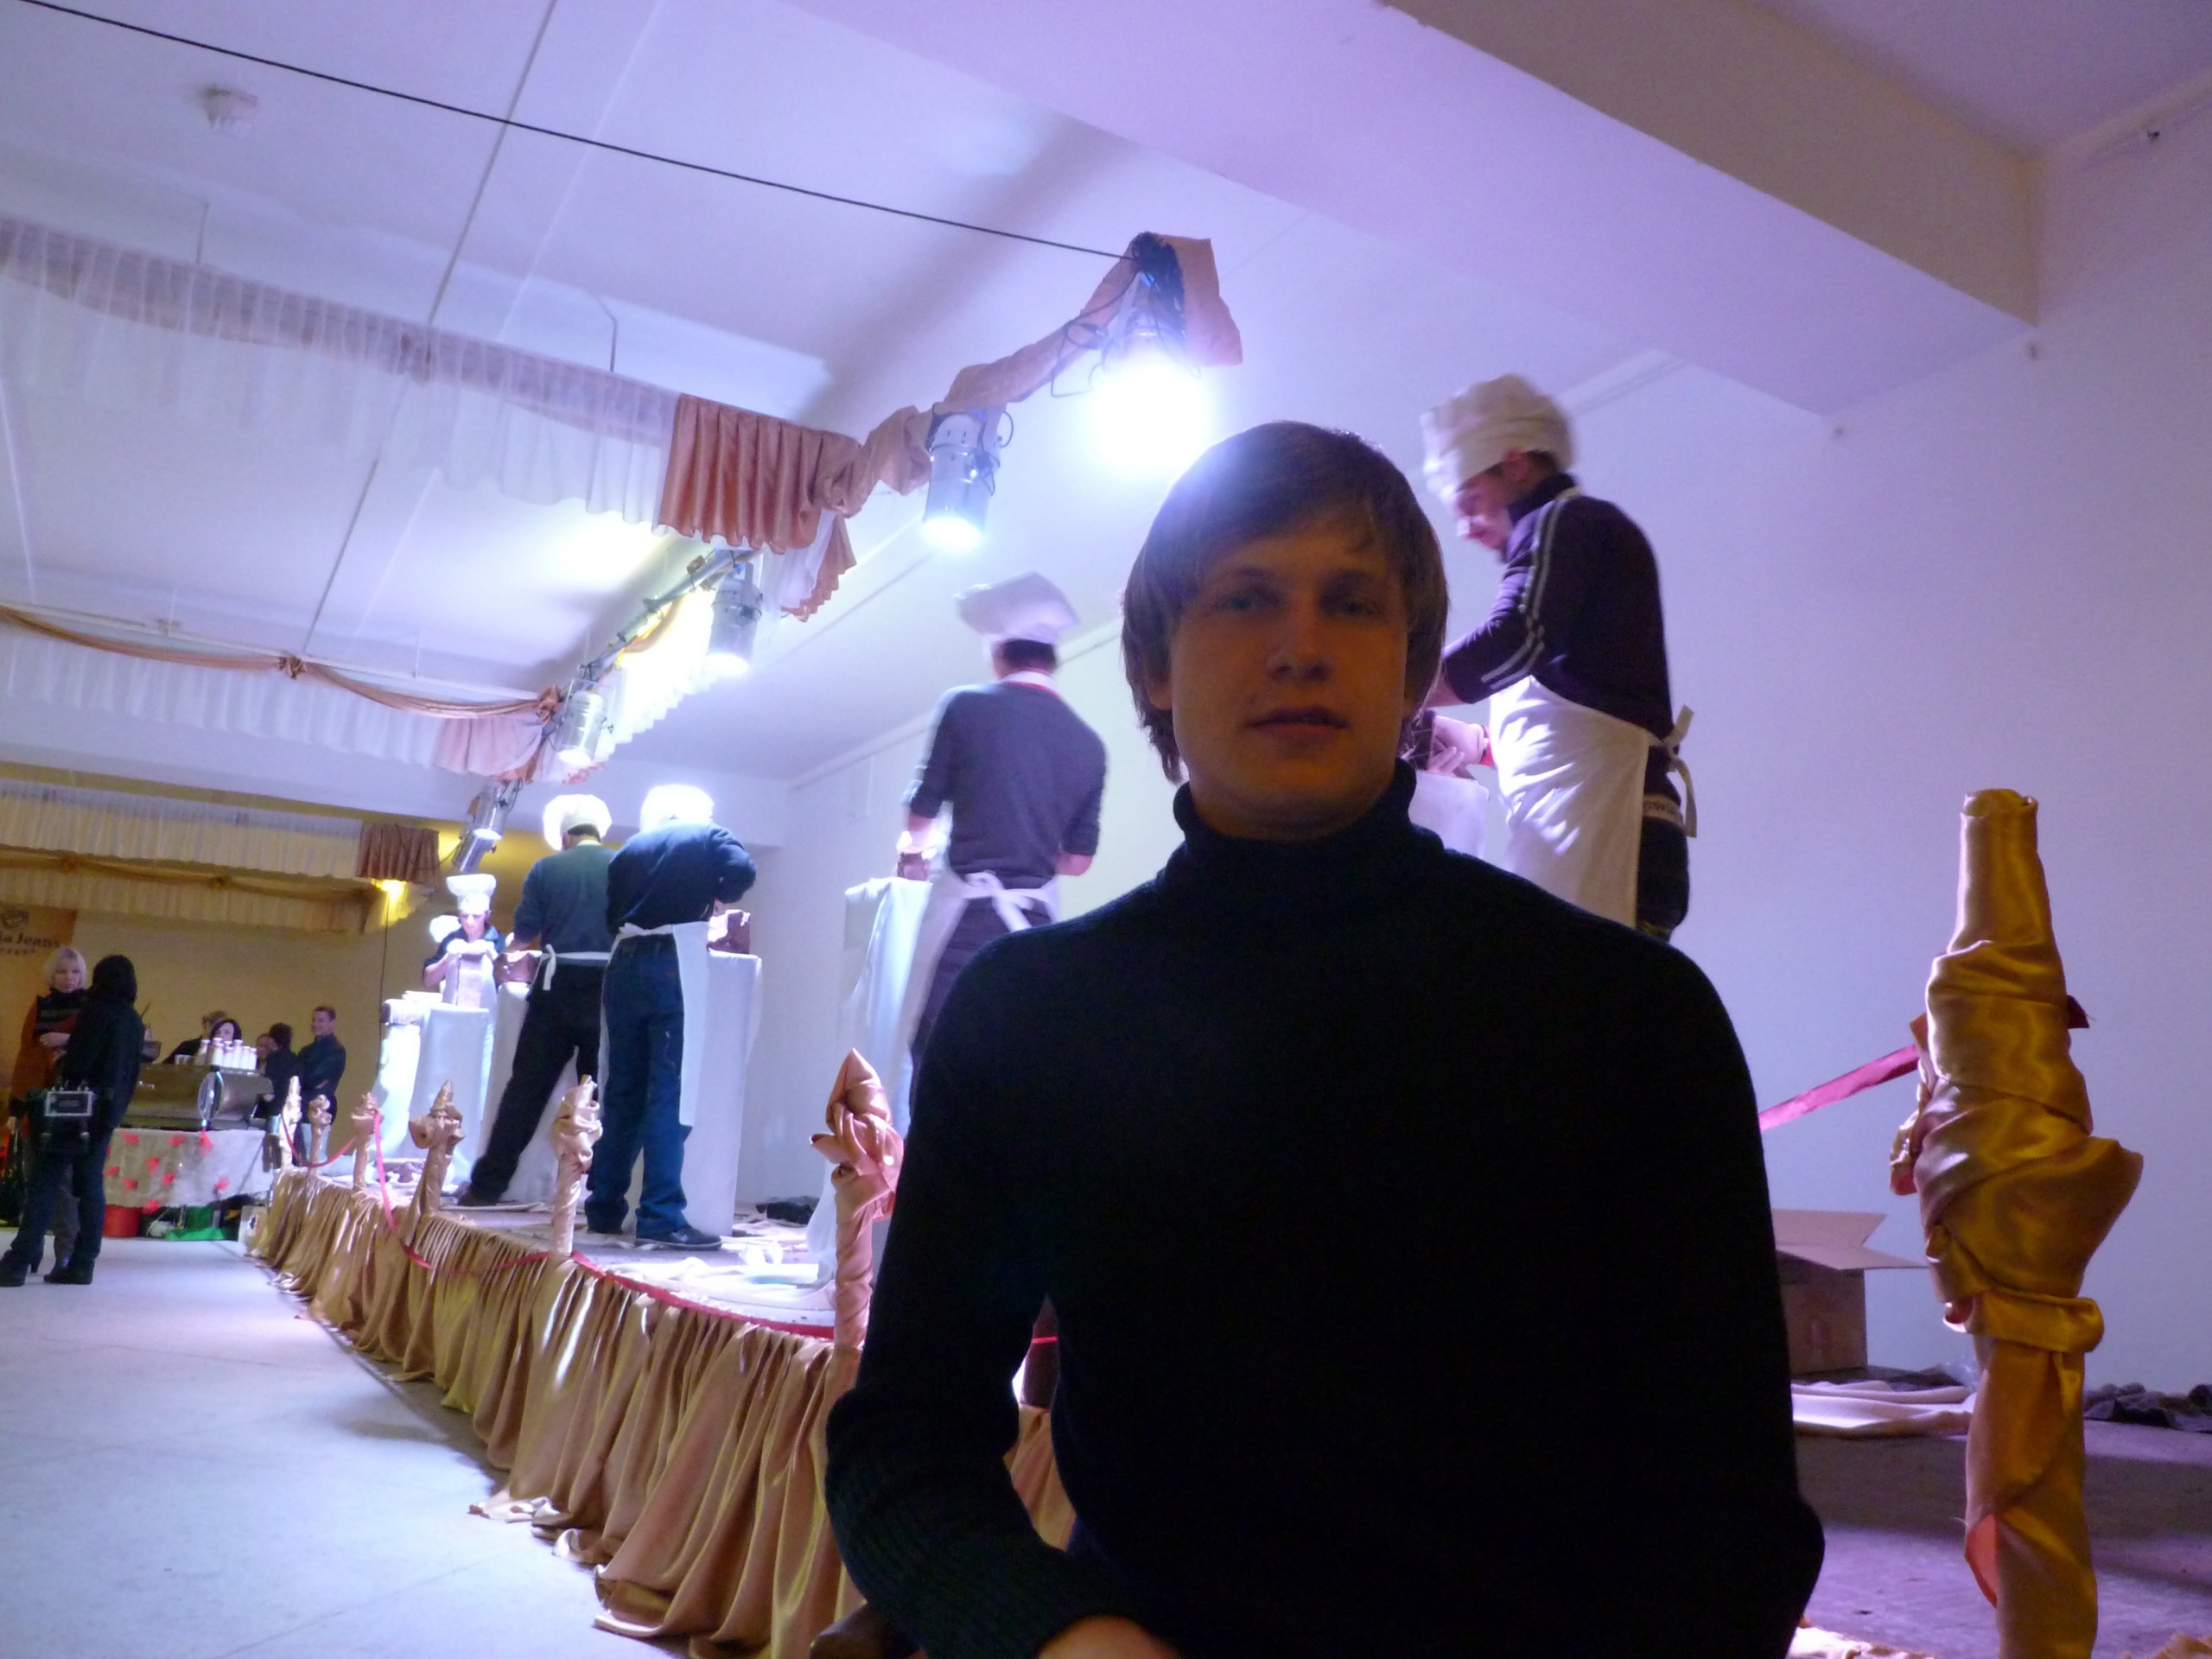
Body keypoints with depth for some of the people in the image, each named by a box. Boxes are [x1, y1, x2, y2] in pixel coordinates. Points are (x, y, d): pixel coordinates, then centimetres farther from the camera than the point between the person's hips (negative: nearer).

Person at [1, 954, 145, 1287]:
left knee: (45, 1178, -5)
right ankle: (82, 1264, 6)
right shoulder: (135, 1022, 12)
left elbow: (77, 1059, -14)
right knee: (91, 1185, 7)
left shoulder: (96, 1011, -8)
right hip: (109, 1111, 7)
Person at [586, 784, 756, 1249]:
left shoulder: (630, 848, 20)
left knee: (622, 1091, 12)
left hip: (624, 966, 5)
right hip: (675, 966, -5)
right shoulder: (708, 835, 9)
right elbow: (741, 869, -10)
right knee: (670, 1093, -7)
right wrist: (715, 901, 7)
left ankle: (604, 1206, 16)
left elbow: (611, 915, 16)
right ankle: (661, 1217, -12)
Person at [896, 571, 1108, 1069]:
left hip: (968, 908, -4)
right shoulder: (1089, 743, 6)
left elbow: (922, 812, 5)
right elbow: (1078, 860, 10)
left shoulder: (966, 706, -3)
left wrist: (911, 846, 28)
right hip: (1039, 918, 4)